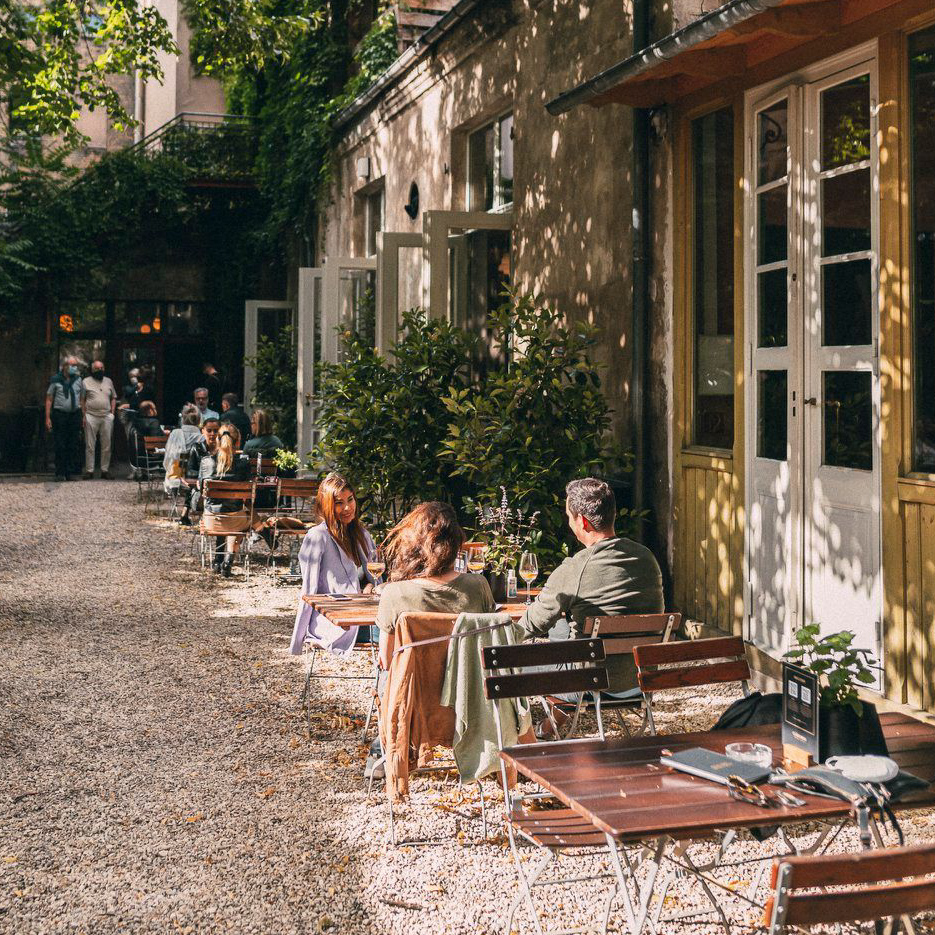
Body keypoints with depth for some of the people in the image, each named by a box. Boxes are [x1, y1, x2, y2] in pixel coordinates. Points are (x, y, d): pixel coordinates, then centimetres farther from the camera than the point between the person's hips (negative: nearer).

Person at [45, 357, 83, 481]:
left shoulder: (78, 379, 10)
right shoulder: (56, 380, 1)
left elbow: (82, 399, 12)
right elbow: (49, 399, 2)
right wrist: (47, 418, -5)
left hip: (75, 415, 3)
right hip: (60, 414, -3)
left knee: (73, 446, 2)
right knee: (60, 446, -3)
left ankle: (71, 472, 8)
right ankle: (60, 473, 3)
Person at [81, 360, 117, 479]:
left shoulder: (108, 381, 15)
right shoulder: (86, 382, 5)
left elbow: (113, 398, 19)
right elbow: (82, 400, 3)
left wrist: (112, 412, 7)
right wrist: (84, 415, -4)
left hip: (106, 417, 3)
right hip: (91, 417, -3)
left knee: (106, 446, 3)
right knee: (90, 445, -2)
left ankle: (105, 470, 9)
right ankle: (89, 470, 2)